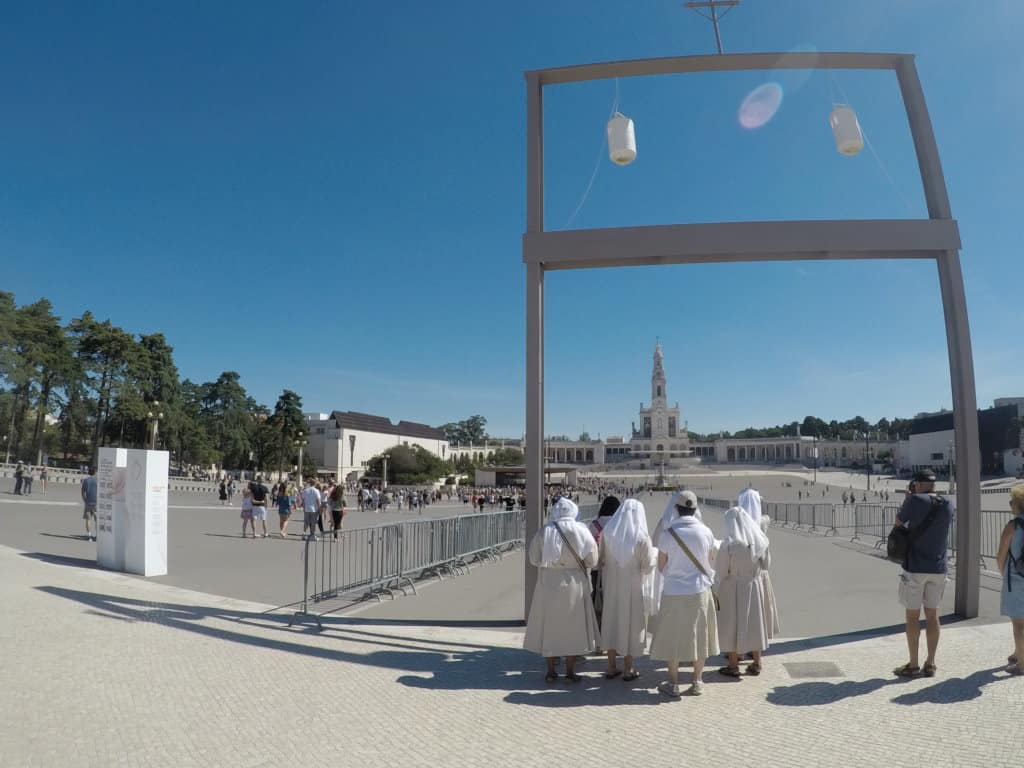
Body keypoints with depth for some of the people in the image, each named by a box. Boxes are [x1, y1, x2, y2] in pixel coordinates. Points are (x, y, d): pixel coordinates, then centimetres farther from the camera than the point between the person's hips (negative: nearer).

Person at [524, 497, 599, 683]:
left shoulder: (544, 532, -7)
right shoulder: (581, 531, -8)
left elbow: (534, 559, -4)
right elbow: (592, 560, -7)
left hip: (548, 584, 1)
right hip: (574, 585, 0)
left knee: (550, 625, 10)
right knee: (572, 626, 11)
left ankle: (551, 671, 15)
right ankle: (570, 671, 14)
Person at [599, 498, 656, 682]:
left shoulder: (608, 532, -6)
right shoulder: (641, 537, -16)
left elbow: (601, 559, 0)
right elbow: (648, 565, -11)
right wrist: (655, 552, 7)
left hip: (612, 585, 3)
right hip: (633, 586, -3)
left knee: (612, 621, 14)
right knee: (631, 622, 9)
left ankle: (611, 667, 21)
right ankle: (628, 669, 17)